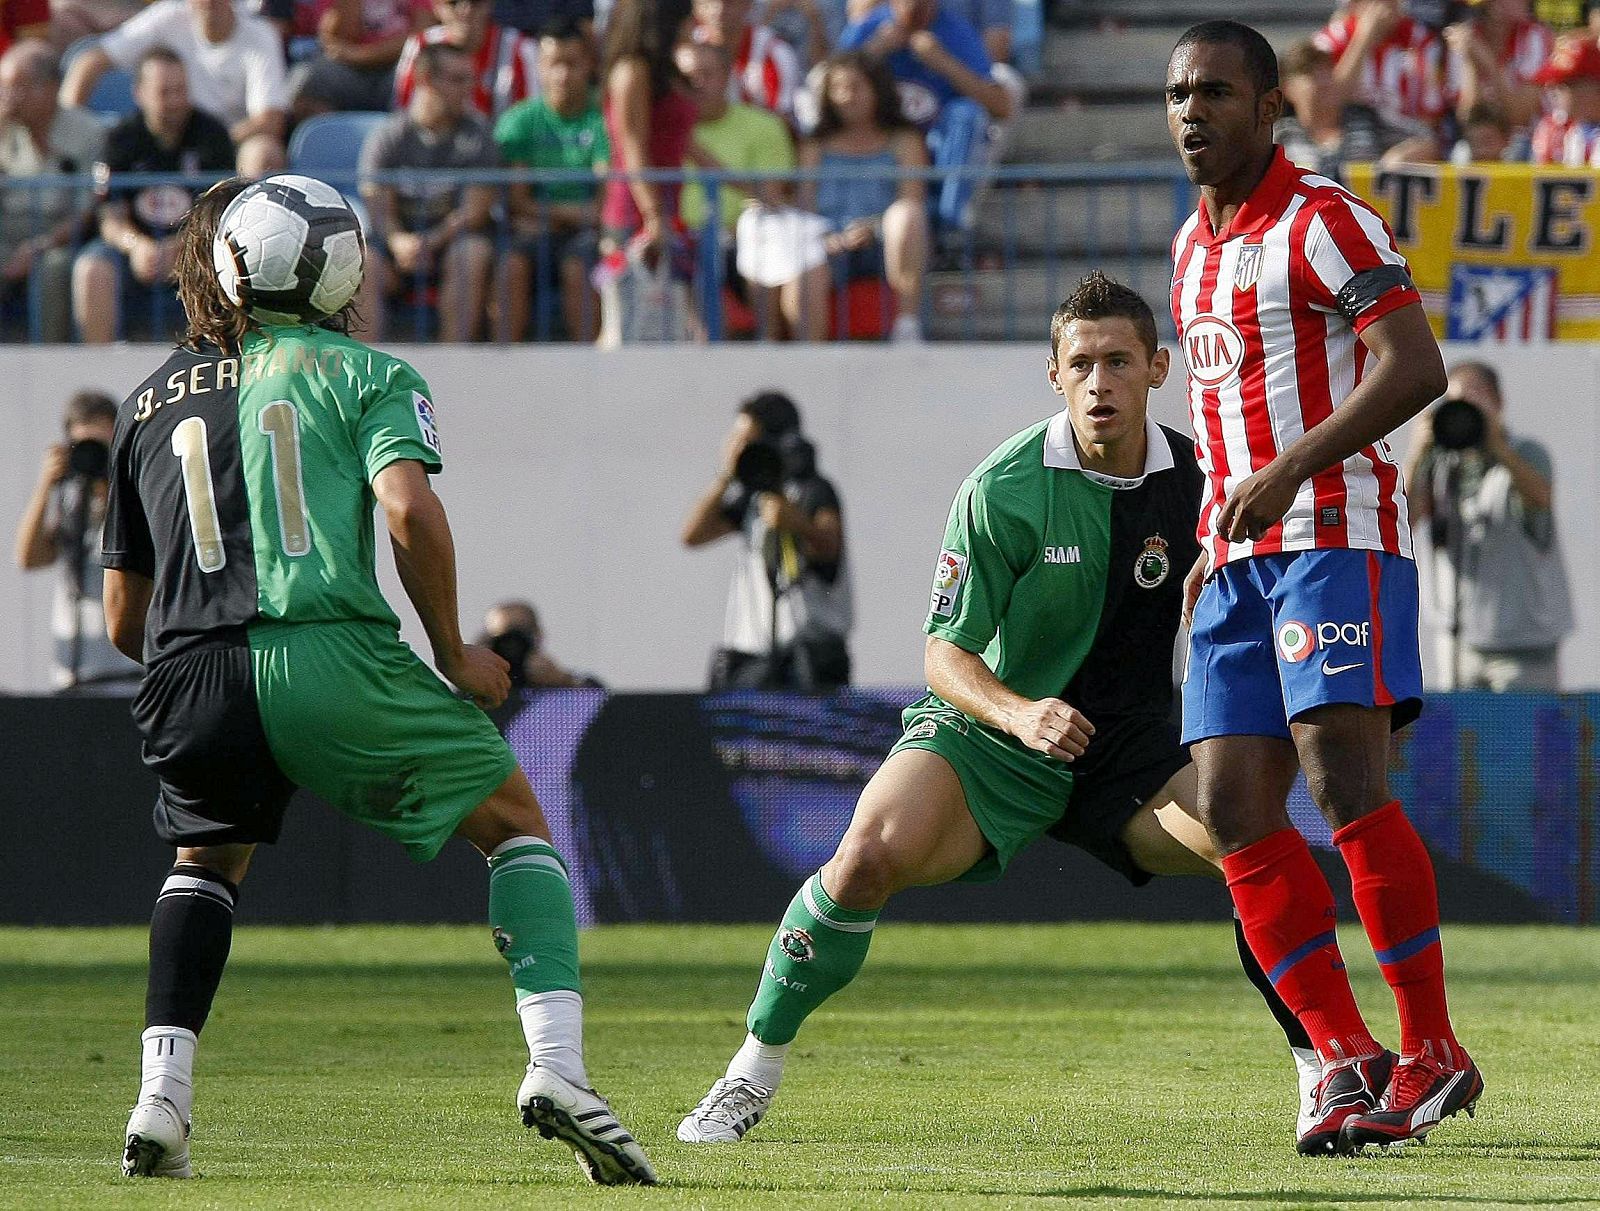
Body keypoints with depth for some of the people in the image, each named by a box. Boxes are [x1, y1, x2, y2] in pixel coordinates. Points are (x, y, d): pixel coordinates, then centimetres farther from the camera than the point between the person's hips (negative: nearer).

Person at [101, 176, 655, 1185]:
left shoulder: (149, 403, 22)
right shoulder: (361, 372, 10)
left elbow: (124, 621, 21)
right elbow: (408, 512, -9)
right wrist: (455, 656, 4)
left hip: (191, 680, 3)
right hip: (331, 660, -3)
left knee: (206, 860, 30)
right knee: (516, 823, 13)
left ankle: (162, 1096, 12)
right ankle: (555, 1064, -6)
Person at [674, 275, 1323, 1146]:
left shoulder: (1196, 480, -4)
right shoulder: (1003, 488, -14)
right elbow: (946, 654, -12)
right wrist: (1019, 712, -30)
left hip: (1129, 745, 3)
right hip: (988, 729, -3)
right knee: (873, 851, -31)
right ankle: (755, 1070, -12)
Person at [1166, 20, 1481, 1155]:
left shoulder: (1322, 221, -7)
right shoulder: (1193, 248, 20)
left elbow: (1414, 368, -17)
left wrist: (1287, 472, -25)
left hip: (1337, 535, -8)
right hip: (1241, 556, 8)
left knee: (1345, 783, -18)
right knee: (1236, 812, -3)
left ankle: (1433, 1052, -11)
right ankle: (1348, 1060, 1)